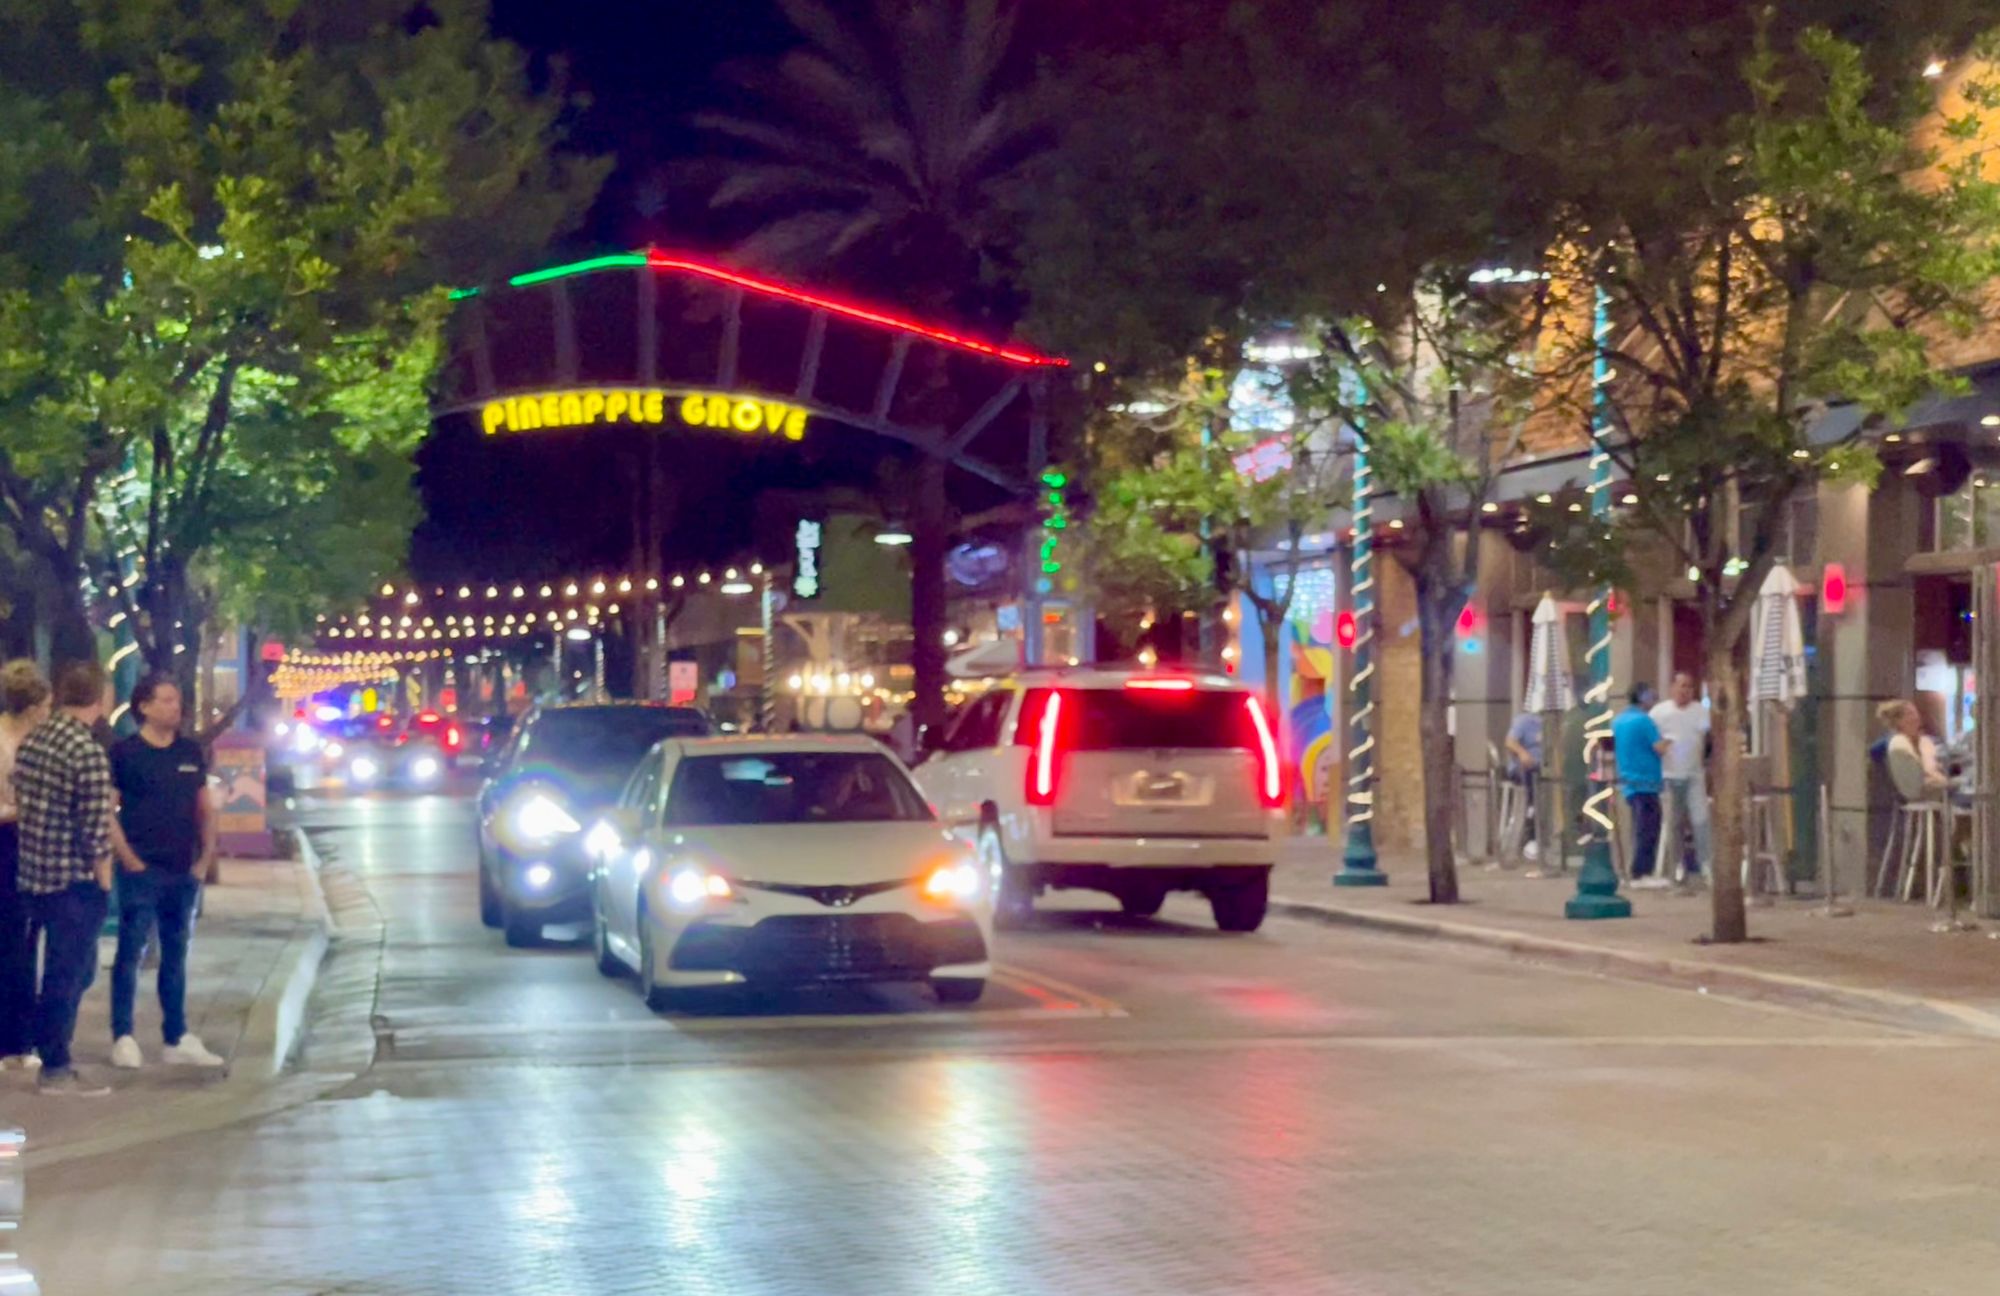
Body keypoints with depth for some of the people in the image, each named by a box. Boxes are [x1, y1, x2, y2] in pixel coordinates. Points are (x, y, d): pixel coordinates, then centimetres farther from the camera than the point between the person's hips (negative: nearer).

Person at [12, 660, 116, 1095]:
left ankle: (50, 1052, 26)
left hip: (35, 876, 8)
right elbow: (96, 832, -18)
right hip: (75, 881, -8)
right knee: (67, 975, 2)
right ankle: (55, 1070, 9)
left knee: (77, 970, 20)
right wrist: (104, 884, -9)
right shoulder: (89, 754, -18)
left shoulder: (32, 740, 6)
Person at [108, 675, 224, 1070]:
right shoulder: (125, 752, -5)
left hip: (184, 873, 5)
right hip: (142, 871, -5)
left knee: (176, 956, 10)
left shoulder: (191, 753, 11)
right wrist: (129, 859, -12)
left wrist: (206, 859, 6)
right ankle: (123, 1038, 0)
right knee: (131, 952, -3)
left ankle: (177, 1039, 15)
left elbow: (204, 810, 16)